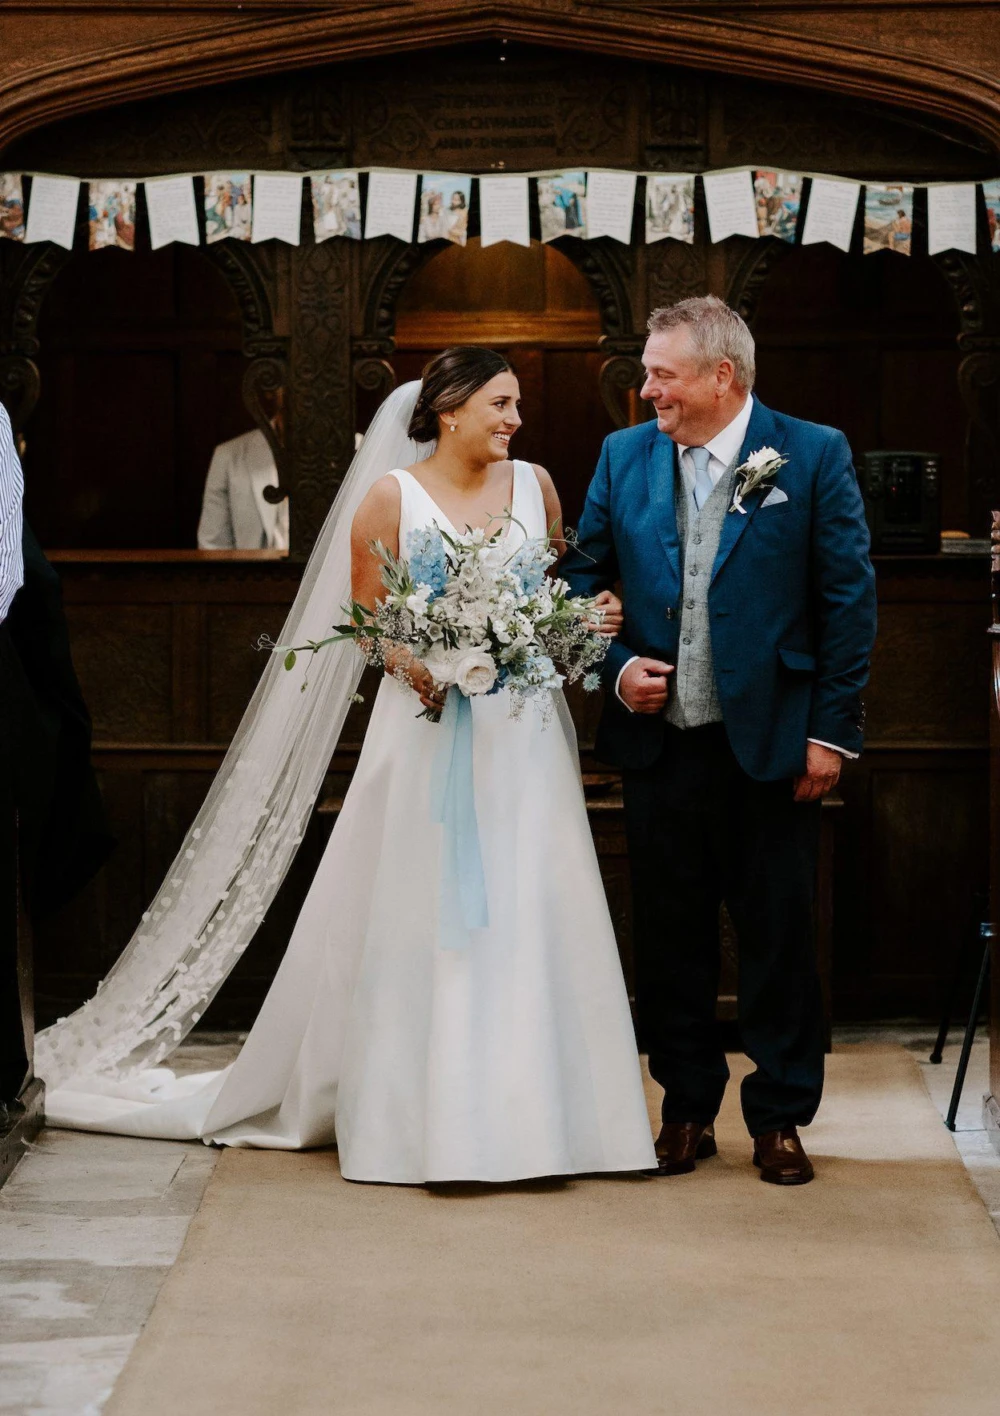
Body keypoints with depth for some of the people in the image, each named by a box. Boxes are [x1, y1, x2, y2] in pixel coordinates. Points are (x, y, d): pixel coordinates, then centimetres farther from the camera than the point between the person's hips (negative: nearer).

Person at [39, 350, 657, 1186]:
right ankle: (418, 1122, 4)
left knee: (527, 917, 2)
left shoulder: (534, 484, 10)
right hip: (433, 725, -4)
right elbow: (367, 614, -1)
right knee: (421, 919, -3)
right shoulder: (391, 496, -1)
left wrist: (590, 617, -3)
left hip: (525, 731, 4)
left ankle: (527, 1115, 9)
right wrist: (416, 665, -19)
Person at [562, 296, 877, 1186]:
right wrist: (616, 666, -4)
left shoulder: (814, 455, -5)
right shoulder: (624, 456, 5)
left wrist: (832, 732, -7)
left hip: (773, 744, -3)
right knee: (672, 936, 10)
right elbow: (585, 577, 13)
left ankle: (779, 1116, 18)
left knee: (778, 936, 5)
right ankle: (688, 1108, 24)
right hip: (659, 739, 3)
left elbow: (850, 600, -4)